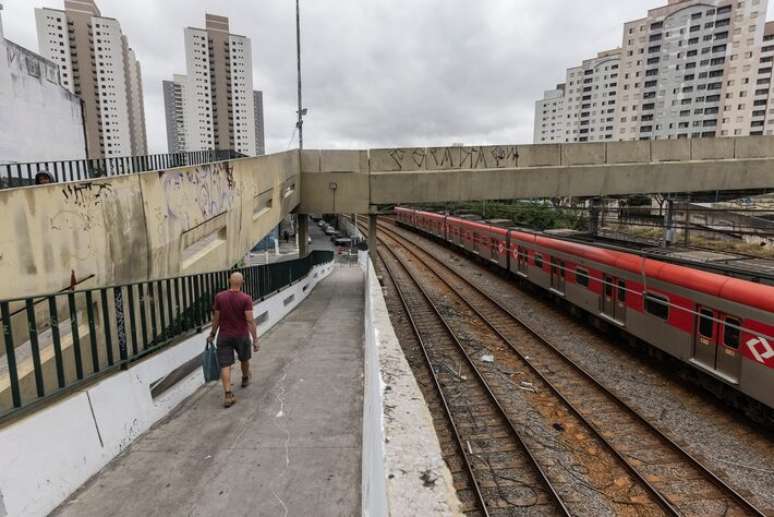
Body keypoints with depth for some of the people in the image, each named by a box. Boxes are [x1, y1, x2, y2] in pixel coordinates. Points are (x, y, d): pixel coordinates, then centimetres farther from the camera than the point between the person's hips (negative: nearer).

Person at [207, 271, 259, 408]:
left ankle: (228, 395, -7)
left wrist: (212, 334, 14)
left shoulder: (219, 297, -7)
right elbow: (250, 321, -19)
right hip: (242, 336, -1)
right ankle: (245, 379, 46)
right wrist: (255, 340, -15)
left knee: (225, 365, 1)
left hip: (224, 336, 1)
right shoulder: (246, 299, -15)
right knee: (244, 359, 23)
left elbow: (216, 318, 1)